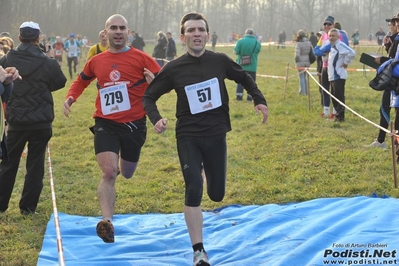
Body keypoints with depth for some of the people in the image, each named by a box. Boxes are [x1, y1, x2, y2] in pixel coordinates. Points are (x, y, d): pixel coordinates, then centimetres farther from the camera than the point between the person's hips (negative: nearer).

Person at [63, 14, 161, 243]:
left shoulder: (141, 58, -6)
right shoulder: (96, 61, 4)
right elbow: (81, 81, 24)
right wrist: (71, 97, 5)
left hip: (134, 124, 0)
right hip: (105, 123, 0)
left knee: (127, 174, 18)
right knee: (109, 172, -17)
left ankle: (122, 164, 57)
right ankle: (107, 222, -19)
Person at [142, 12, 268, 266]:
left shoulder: (220, 61, -5)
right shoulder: (173, 68, -9)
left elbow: (245, 79, 14)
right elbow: (149, 96, 0)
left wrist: (260, 101, 0)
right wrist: (156, 119, -18)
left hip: (216, 135, 2)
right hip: (188, 137, -2)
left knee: (217, 194, 10)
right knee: (194, 188, -17)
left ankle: (209, 175, 50)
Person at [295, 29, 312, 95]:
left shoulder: (298, 44, -16)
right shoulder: (308, 42, 3)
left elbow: (297, 55, -22)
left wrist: (296, 60, -4)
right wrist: (310, 60, 12)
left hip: (300, 62, -6)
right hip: (307, 62, 6)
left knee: (301, 77, 4)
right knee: (305, 76, 19)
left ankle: (302, 91, 6)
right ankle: (306, 91, 23)